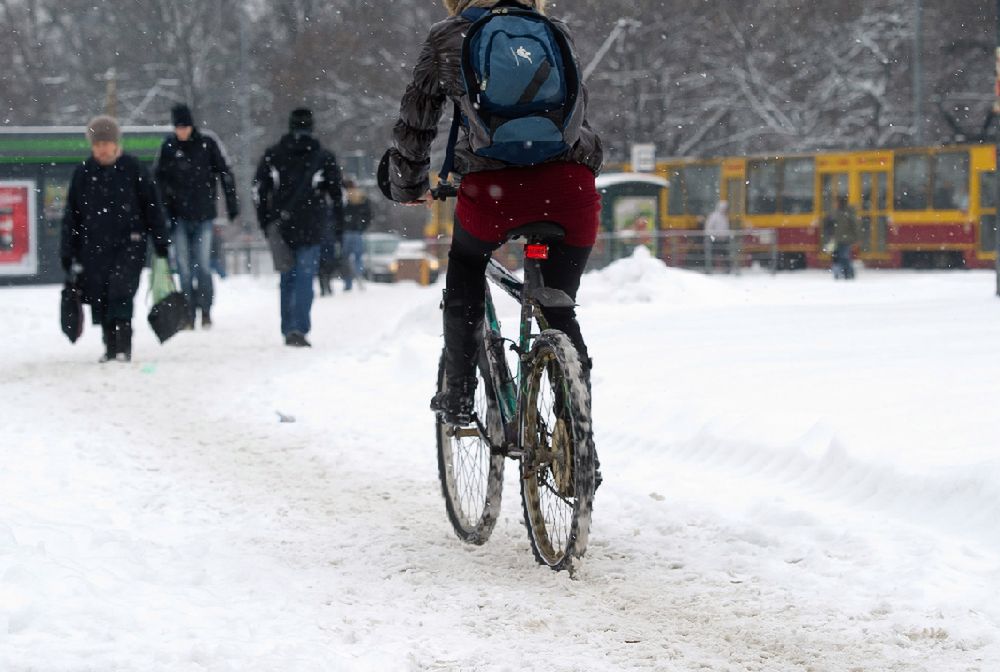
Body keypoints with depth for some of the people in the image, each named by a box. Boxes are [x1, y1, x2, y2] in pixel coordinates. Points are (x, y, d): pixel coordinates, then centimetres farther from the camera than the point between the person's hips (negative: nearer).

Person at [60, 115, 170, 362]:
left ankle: (123, 347, -15)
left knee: (121, 292, -15)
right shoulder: (83, 173, 6)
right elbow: (71, 214, 10)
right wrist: (67, 251, 8)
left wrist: (161, 243, 2)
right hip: (94, 246, 3)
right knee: (99, 297, 2)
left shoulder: (133, 168, -1)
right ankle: (110, 346, 14)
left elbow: (152, 206, 4)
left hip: (130, 243, -3)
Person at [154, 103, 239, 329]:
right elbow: (159, 178, 9)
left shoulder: (208, 142, -3)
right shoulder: (168, 146, 2)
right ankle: (188, 313, 6)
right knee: (183, 266, 0)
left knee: (203, 265, -5)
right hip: (179, 216, 2)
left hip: (204, 214, -1)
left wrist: (232, 205, 1)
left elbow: (225, 173, 2)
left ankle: (205, 312, 5)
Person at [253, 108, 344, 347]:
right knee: (305, 280, -4)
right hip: (310, 231, -2)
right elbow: (336, 195, 2)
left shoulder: (272, 156, 6)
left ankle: (288, 331, 17)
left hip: (281, 229, 2)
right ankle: (299, 329, -16)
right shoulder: (324, 158, 1)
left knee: (287, 279, 14)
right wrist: (339, 226, 10)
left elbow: (259, 192, 6)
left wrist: (266, 223, 12)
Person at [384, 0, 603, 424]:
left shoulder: (447, 38, 18)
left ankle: (458, 397, 26)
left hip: (493, 186, -2)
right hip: (571, 182, 2)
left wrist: (408, 188, 38)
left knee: (464, 281, 28)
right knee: (559, 310, 18)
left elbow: (414, 122, 22)